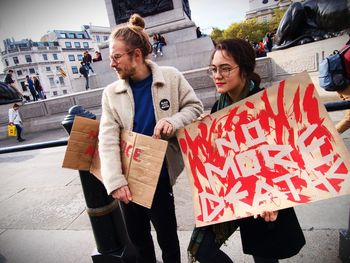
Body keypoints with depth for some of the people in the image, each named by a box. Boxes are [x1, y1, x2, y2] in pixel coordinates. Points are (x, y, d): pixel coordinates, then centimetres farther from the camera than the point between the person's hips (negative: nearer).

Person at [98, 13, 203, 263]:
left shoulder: (171, 77, -7)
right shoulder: (111, 92, -4)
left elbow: (195, 107, 0)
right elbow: (107, 140, -10)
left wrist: (174, 121, -21)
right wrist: (115, 181, -21)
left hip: (159, 175, -2)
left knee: (167, 235, 15)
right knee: (137, 234, 22)